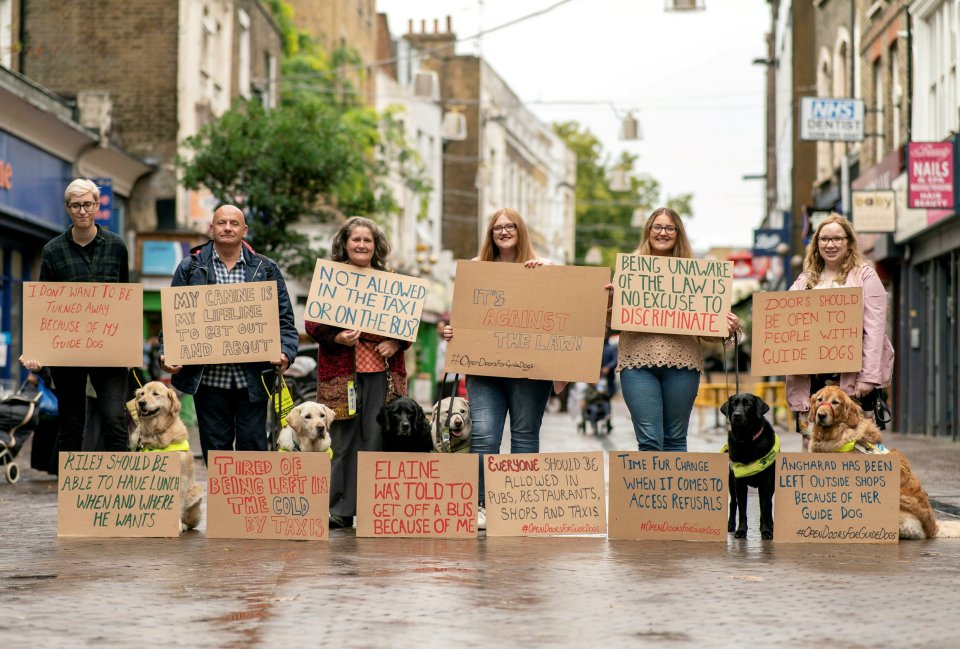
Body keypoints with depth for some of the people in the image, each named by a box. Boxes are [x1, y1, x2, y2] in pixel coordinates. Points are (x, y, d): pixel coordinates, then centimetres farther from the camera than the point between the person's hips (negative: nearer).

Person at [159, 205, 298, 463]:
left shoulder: (266, 269, 9)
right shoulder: (191, 268, 8)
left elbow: (284, 318, 6)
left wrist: (285, 352, -11)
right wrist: (167, 353, -11)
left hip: (252, 378, 0)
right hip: (208, 376, 0)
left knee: (253, 445, -1)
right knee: (215, 446, 5)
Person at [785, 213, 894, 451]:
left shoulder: (865, 276, 4)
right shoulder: (805, 280, 19)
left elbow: (874, 329, -4)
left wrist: (869, 377, -13)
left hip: (851, 376, -4)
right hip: (809, 377, 4)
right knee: (810, 445, 2)